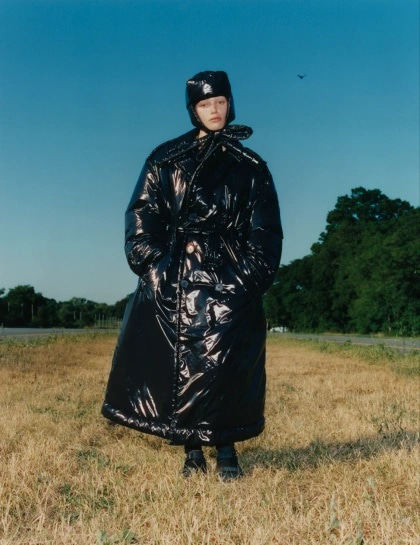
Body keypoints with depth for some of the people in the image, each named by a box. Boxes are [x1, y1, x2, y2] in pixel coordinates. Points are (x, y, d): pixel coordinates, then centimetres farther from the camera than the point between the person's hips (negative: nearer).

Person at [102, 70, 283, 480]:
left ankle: (226, 449, 10)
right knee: (177, 363, -2)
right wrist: (150, 262, -7)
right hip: (174, 277, 0)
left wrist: (255, 274, -2)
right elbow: (142, 214, 5)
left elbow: (266, 230, 10)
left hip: (228, 281, 0)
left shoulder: (250, 167, 13)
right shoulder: (166, 159, 11)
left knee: (224, 365, -4)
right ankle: (192, 451, 9)